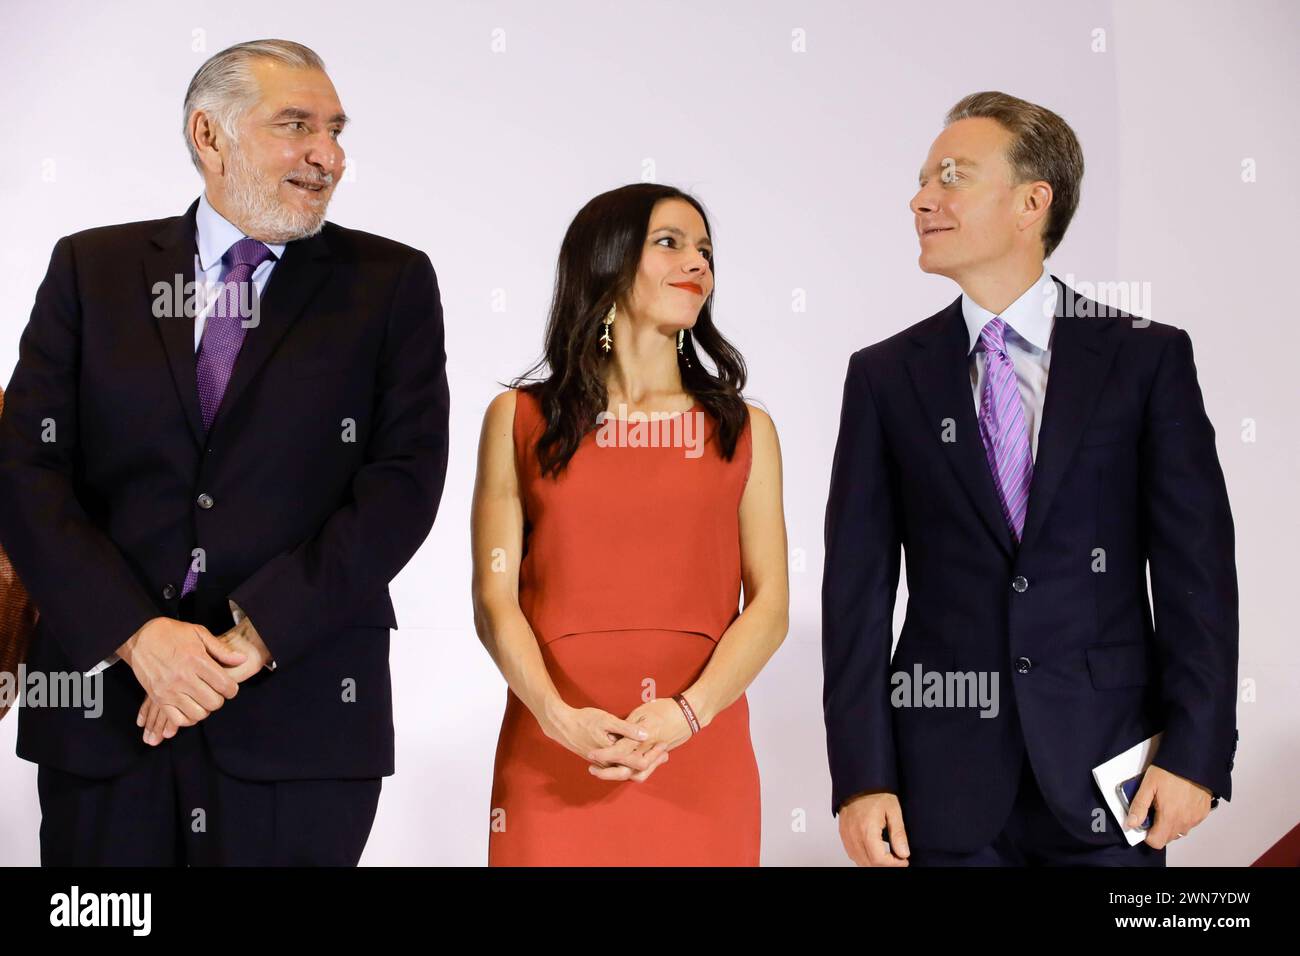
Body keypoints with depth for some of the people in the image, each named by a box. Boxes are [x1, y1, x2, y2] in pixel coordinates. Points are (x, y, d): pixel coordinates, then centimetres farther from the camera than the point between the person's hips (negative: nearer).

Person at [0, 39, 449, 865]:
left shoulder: (390, 283, 4)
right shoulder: (92, 269, 8)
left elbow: (406, 479, -4)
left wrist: (257, 636, -13)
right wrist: (136, 635, -12)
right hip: (102, 707, 1)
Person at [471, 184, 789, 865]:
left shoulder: (744, 430, 9)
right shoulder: (519, 420, 6)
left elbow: (769, 604, 1)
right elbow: (494, 600, 0)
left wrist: (686, 712, -15)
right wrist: (559, 717, -17)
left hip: (698, 758, 1)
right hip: (551, 757, -1)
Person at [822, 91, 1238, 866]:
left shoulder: (1148, 358, 1)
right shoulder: (885, 376, 4)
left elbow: (1195, 566, -1)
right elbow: (859, 588, 1)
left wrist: (1197, 752, -8)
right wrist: (861, 777, -6)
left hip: (1106, 769, -1)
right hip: (944, 780, 1)